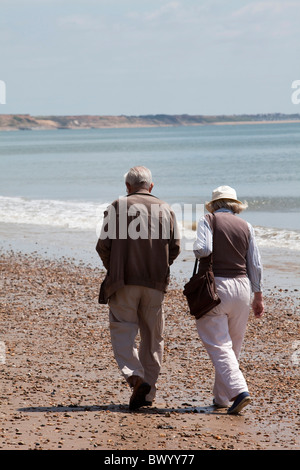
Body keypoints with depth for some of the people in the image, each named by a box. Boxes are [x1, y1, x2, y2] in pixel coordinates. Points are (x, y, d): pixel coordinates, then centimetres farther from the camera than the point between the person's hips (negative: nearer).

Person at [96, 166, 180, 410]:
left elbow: (104, 245, -5)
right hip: (155, 283, 3)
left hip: (124, 280, -3)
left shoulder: (118, 207, 0)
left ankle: (136, 377, -22)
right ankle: (147, 392, 12)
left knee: (123, 331, 0)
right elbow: (175, 247, 3)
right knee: (152, 337, 10)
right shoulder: (165, 209, 8)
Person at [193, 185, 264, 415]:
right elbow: (255, 265, 10)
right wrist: (258, 296, 16)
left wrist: (197, 250, 7)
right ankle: (221, 397, 22)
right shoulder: (246, 226, 10)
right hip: (241, 285, 4)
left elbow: (203, 249, -17)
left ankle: (238, 390, -23)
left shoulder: (208, 220, -1)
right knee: (233, 346, 14)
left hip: (214, 285, -4)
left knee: (219, 346, -6)